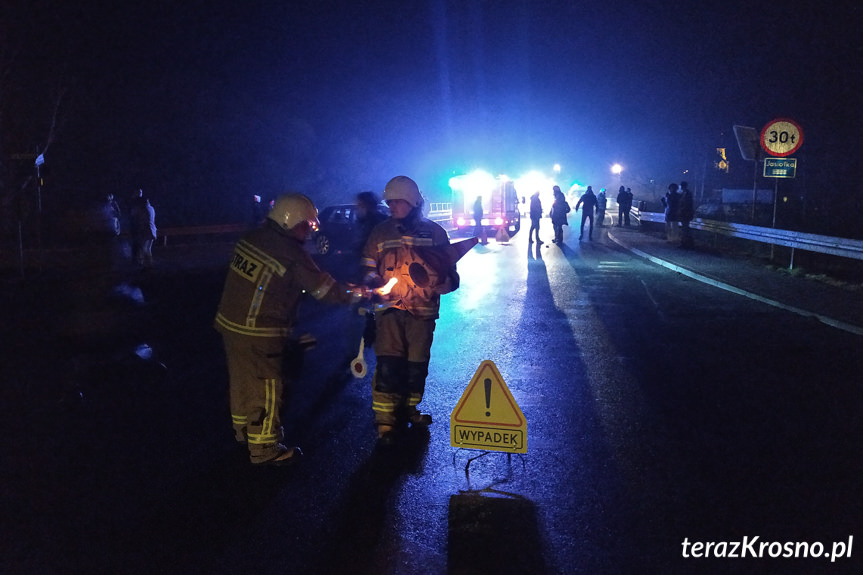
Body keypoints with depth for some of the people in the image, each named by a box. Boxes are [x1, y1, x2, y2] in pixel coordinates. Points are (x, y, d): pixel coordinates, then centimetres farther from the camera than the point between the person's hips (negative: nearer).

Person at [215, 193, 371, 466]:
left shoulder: (252, 237, 2)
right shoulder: (292, 254, -20)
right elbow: (326, 289, -12)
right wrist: (356, 293, 6)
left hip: (229, 322, 8)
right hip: (259, 335, -8)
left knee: (242, 382, 23)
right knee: (266, 390, 7)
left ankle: (244, 433, 43)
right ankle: (265, 450, 20)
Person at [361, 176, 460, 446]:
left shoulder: (434, 232, 5)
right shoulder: (380, 233, 7)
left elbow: (449, 271, 8)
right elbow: (369, 270, 14)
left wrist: (442, 281, -15)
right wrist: (374, 282, -8)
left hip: (423, 311, 1)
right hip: (391, 309, -1)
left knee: (417, 365, 8)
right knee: (388, 364, -11)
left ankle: (408, 409, 30)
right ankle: (385, 421, -4)